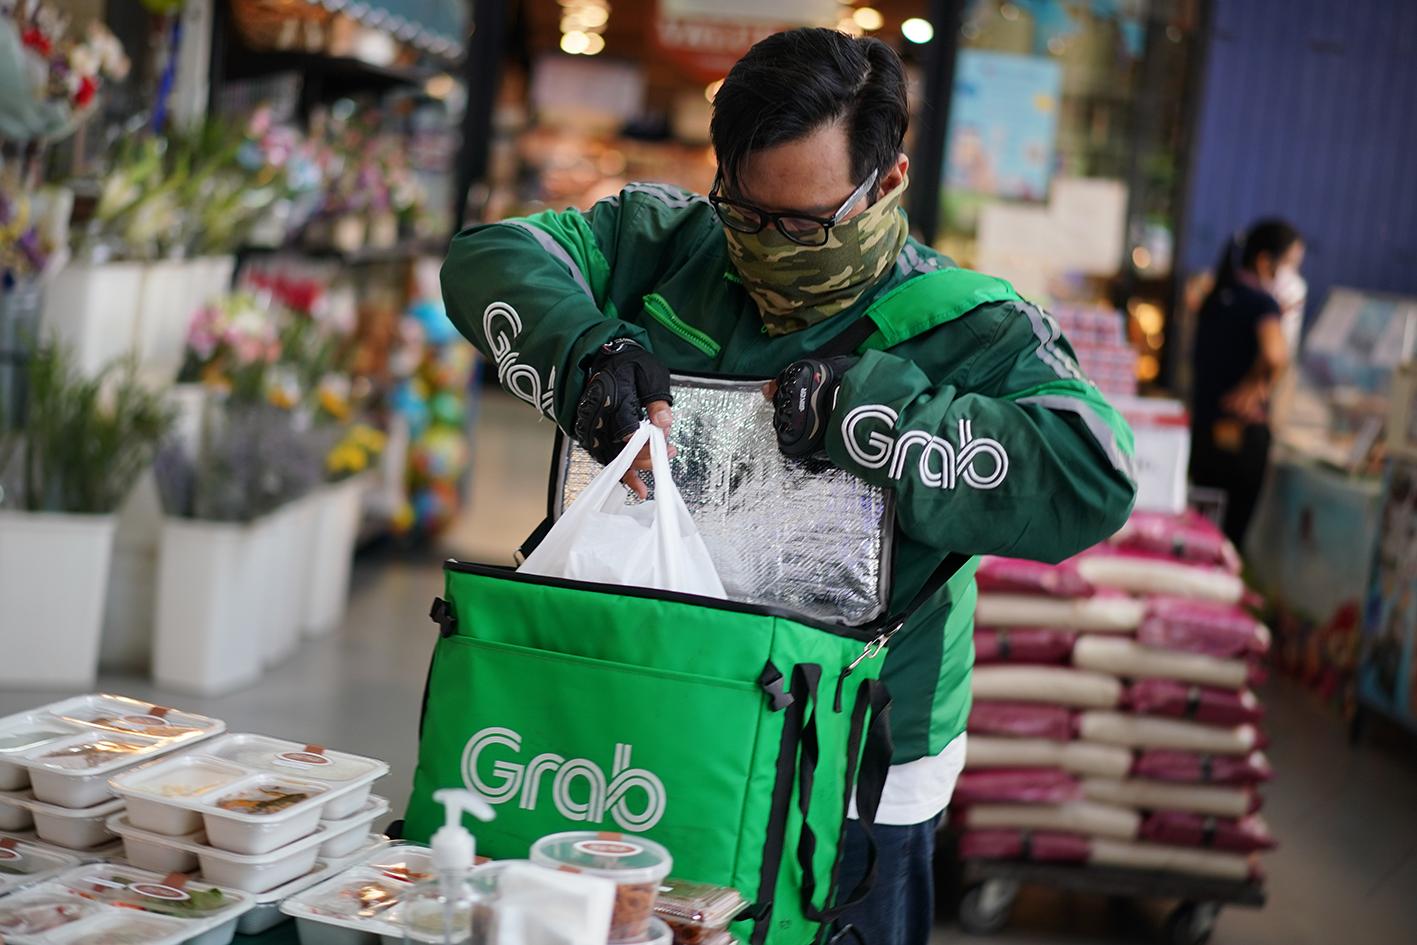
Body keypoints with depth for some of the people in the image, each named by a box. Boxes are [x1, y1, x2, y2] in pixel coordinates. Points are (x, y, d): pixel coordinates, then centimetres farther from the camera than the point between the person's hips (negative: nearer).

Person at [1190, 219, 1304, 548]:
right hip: (1242, 434, -7)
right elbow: (1275, 354, -33)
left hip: (1200, 431, 7)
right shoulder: (1264, 303, -13)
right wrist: (1258, 384, -15)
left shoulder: (1216, 299, 11)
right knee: (1235, 529, 1)